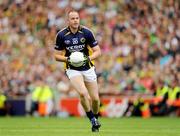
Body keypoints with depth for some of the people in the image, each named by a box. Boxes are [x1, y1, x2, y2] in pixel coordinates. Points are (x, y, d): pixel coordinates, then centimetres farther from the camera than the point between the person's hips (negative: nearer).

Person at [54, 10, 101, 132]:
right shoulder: (61, 35, -9)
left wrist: (89, 58, -24)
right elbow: (57, 56, 0)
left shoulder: (86, 32, -9)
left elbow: (98, 51, -5)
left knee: (95, 98, 1)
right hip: (73, 69, -1)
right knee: (83, 93, -24)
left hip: (88, 68, 1)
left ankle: (96, 118, 31)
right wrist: (67, 59, -20)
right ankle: (92, 120, -7)